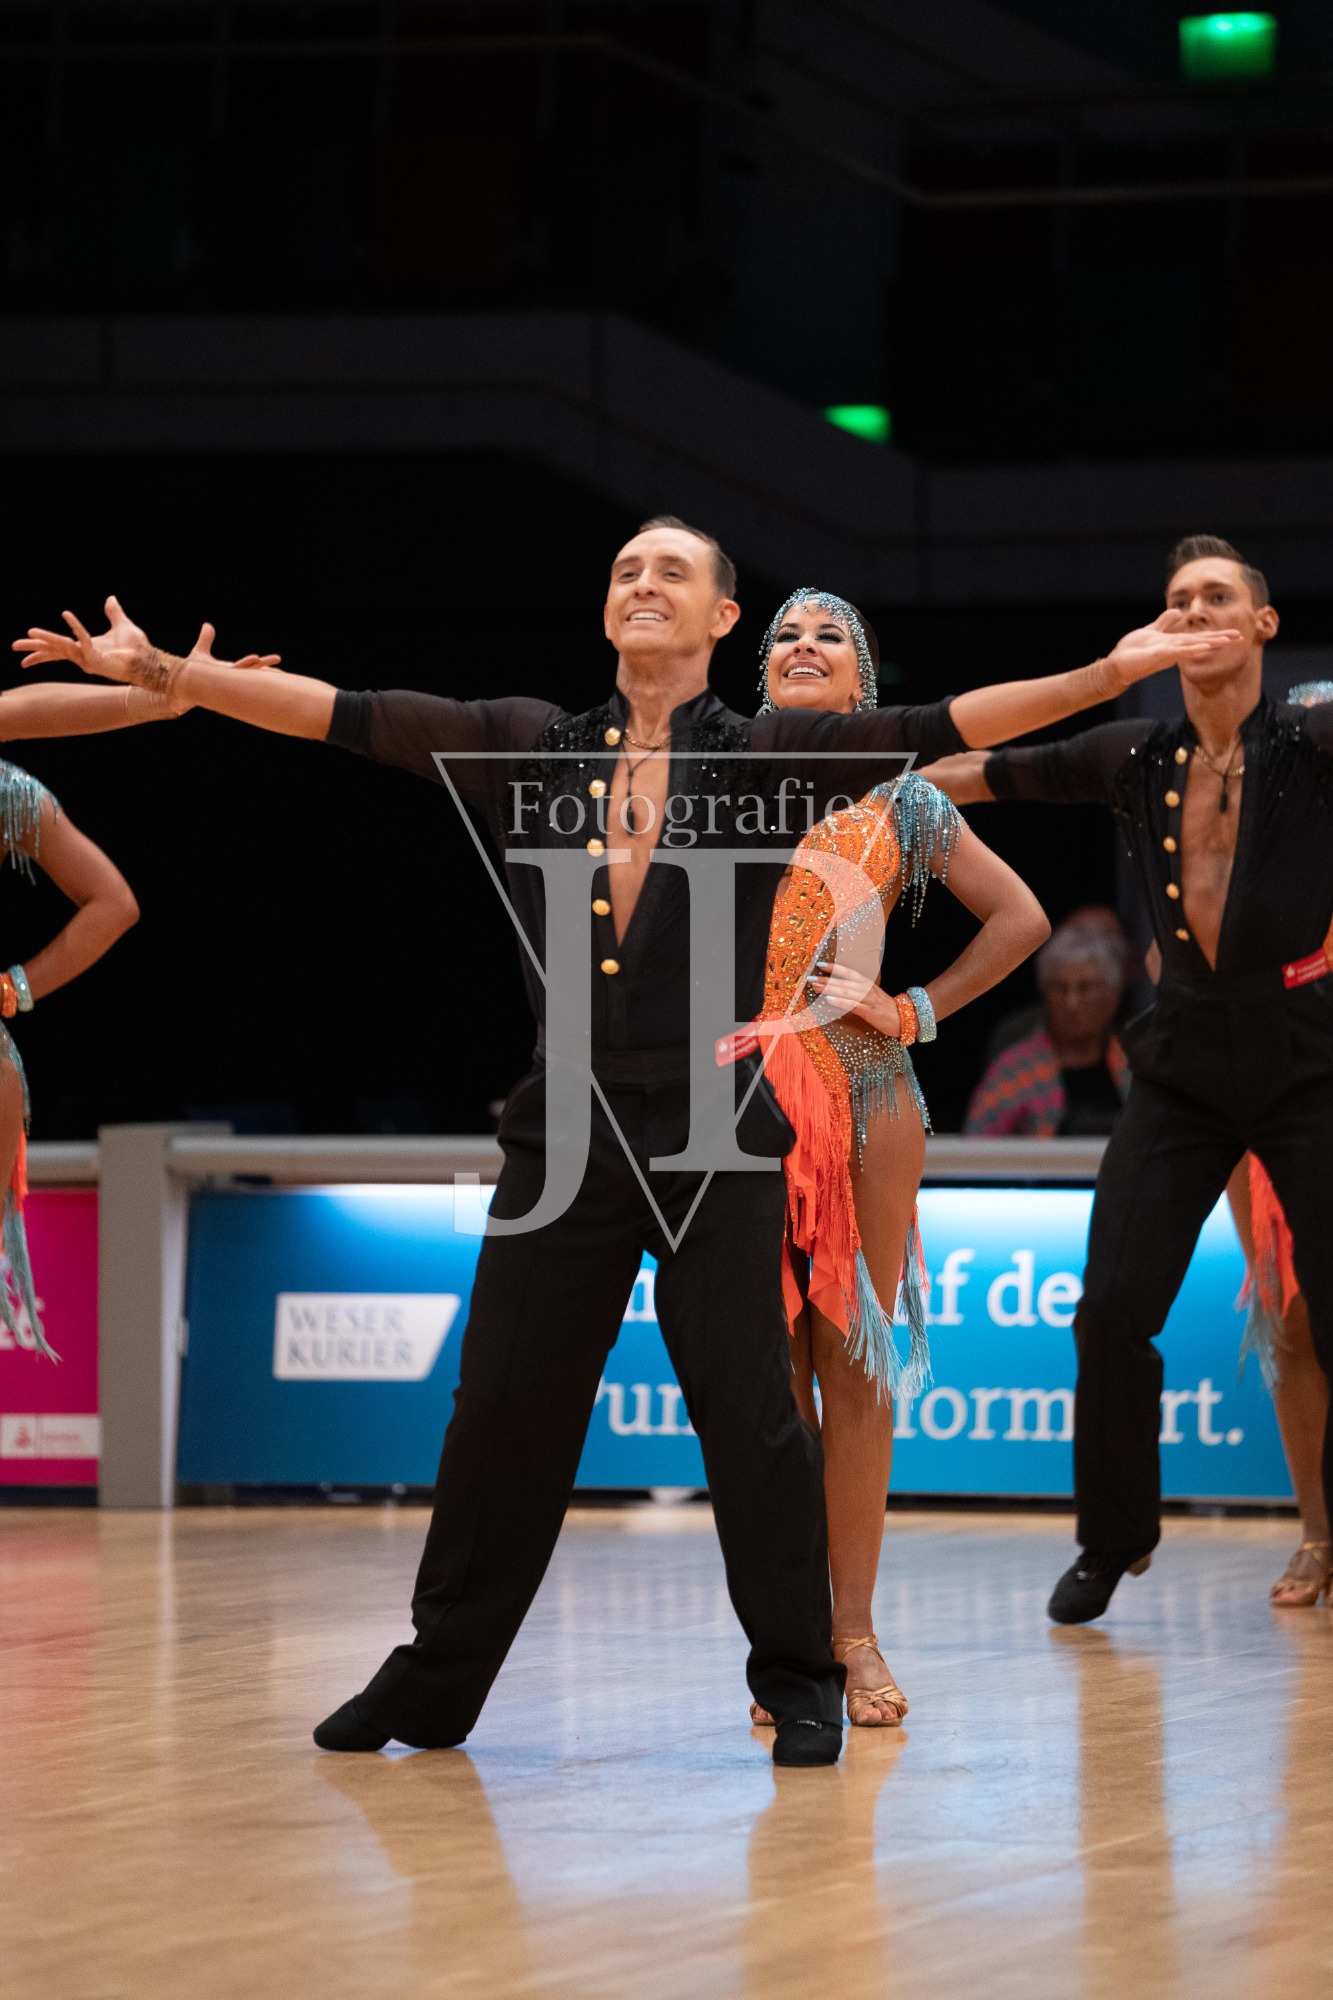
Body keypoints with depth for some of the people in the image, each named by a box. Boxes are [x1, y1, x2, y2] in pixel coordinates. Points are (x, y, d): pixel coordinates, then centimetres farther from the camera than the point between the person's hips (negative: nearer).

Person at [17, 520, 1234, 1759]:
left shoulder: (768, 760, 0)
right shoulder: (528, 750, 6)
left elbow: (940, 728, -8)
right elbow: (348, 718, 1)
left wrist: (1107, 676, -19)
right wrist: (164, 675, -7)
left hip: (715, 1139, -2)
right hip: (564, 1133, 2)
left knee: (747, 1411, 0)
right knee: (505, 1408, 9)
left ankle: (799, 1680, 13)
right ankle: (432, 1683, 20)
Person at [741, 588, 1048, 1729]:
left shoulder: (900, 802, 10)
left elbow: (1020, 918, 13)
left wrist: (917, 1011, 5)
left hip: (866, 1093, 0)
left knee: (853, 1364, 0)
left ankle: (855, 1632, 5)